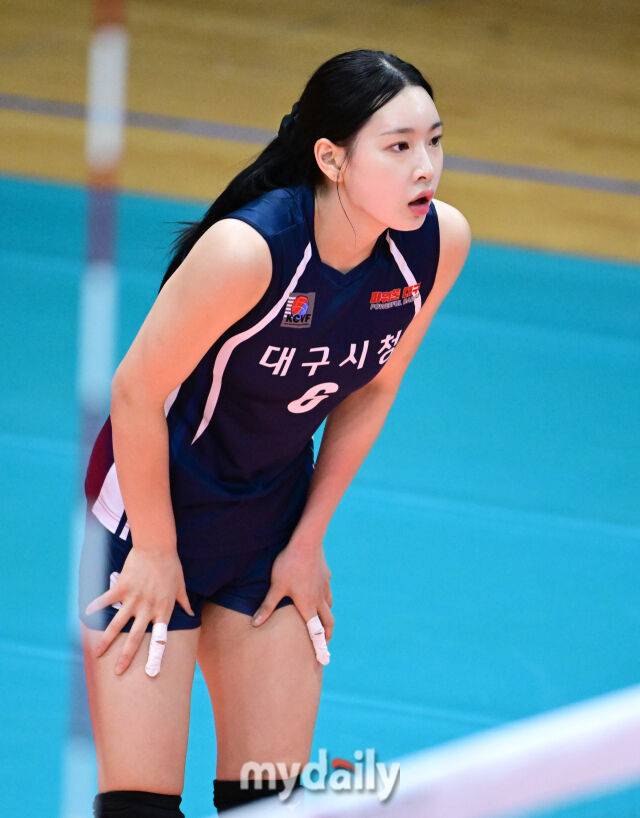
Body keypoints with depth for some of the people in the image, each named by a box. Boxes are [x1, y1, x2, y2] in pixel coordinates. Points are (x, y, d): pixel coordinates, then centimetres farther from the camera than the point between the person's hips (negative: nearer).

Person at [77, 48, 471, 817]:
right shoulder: (248, 250, -32)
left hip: (272, 521, 5)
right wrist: (156, 549, -10)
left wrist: (307, 542, 6)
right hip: (154, 507, -5)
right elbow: (137, 393, -20)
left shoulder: (440, 242, -14)